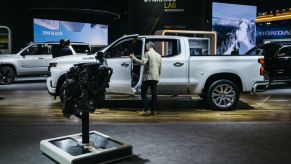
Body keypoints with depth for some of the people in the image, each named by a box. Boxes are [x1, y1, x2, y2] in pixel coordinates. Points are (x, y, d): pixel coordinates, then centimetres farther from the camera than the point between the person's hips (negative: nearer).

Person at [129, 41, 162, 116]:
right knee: (154, 94, 9)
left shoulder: (148, 53, -7)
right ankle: (154, 110, 10)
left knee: (143, 93, 2)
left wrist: (133, 57, -16)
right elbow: (160, 69, 18)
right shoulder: (158, 55, 15)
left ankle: (146, 110, -3)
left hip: (148, 77, -6)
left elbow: (142, 62, -24)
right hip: (156, 78, 7)